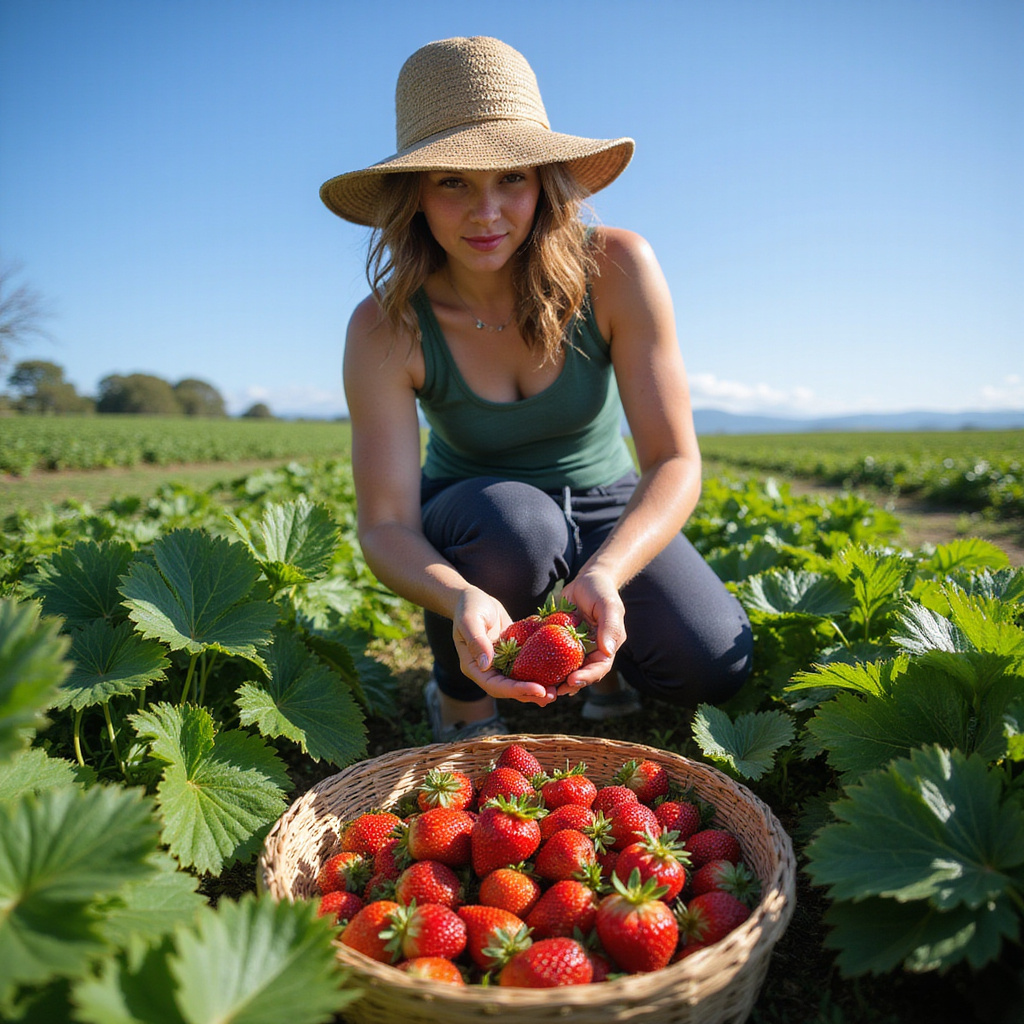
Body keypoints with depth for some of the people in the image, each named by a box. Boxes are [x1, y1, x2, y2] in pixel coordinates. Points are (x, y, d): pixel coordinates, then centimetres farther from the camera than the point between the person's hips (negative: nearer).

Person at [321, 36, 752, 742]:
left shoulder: (616, 269, -21)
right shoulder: (385, 329, -21)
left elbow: (676, 461, -22)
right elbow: (385, 525, -25)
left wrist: (604, 573, -42)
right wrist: (463, 598, -47)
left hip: (606, 512, 1)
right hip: (469, 522, 0)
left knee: (713, 666, -22)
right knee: (511, 519, -37)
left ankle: (600, 648, 13)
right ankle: (460, 696, -5)